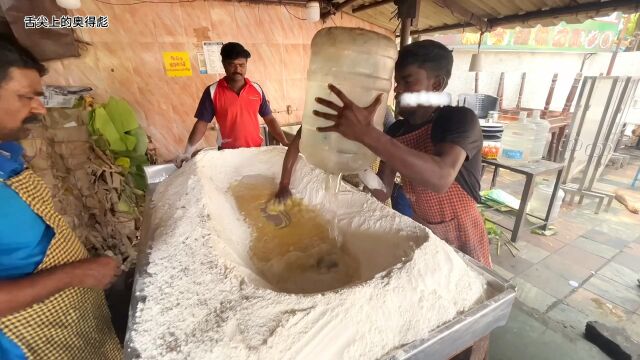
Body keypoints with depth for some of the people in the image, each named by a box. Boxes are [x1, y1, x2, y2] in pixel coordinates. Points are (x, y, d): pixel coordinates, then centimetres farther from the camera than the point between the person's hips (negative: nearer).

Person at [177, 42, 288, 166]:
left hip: (256, 150, 2)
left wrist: (285, 144, -4)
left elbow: (269, 119, 4)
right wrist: (188, 152, -13)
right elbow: (202, 123, -4)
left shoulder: (257, 90, 1)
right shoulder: (212, 92, -5)